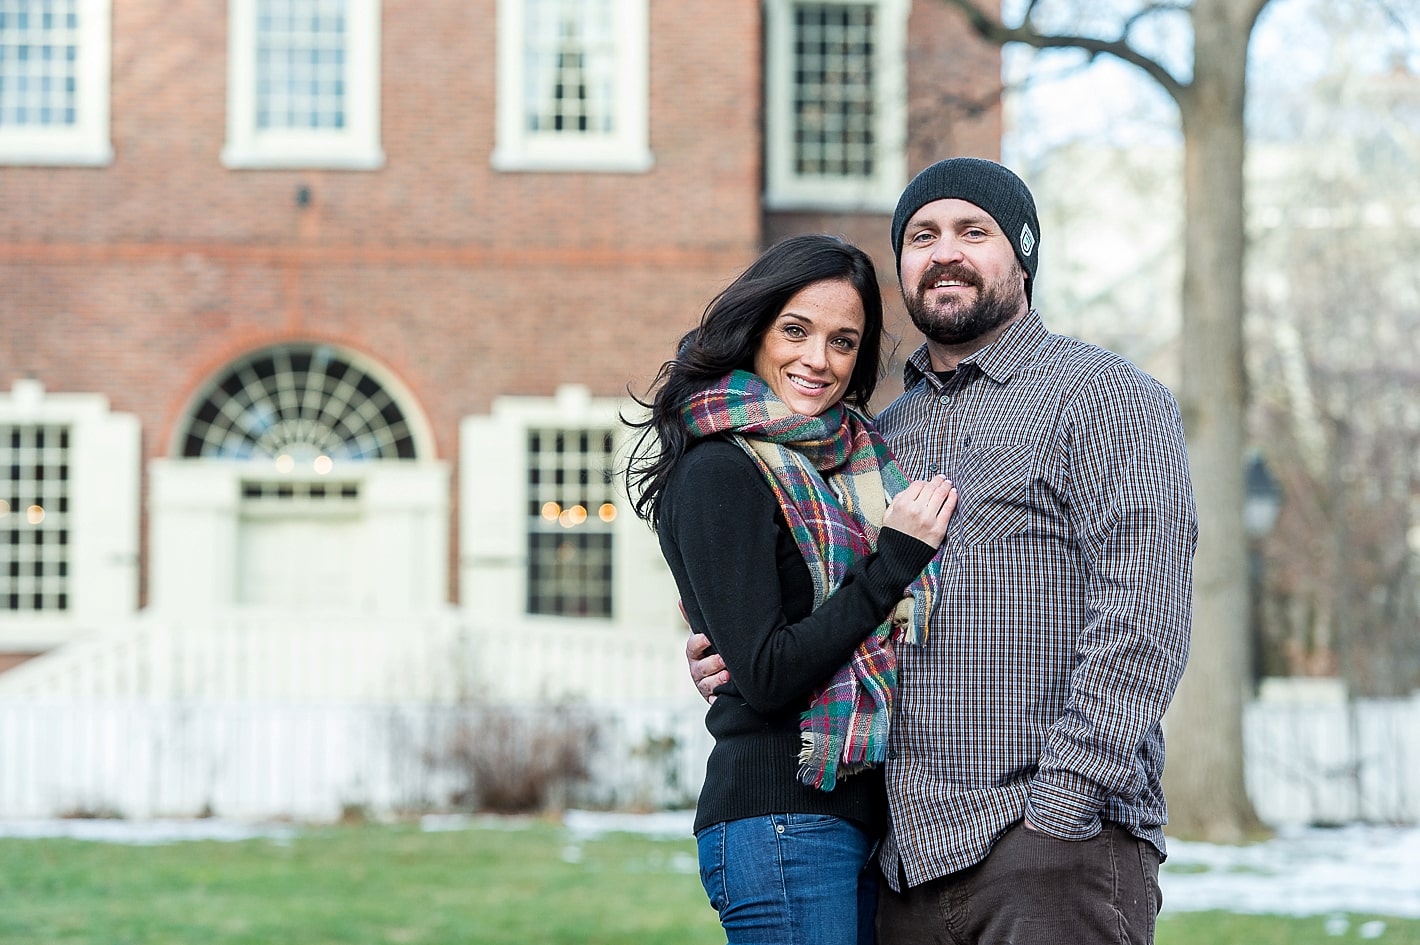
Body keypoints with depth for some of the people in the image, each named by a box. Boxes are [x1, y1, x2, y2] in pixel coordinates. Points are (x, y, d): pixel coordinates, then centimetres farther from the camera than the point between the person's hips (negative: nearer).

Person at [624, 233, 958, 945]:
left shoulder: (857, 454, 15)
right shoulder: (720, 472, -9)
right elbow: (766, 677, -16)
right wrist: (893, 560, -13)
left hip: (863, 810, 8)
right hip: (781, 817, -8)